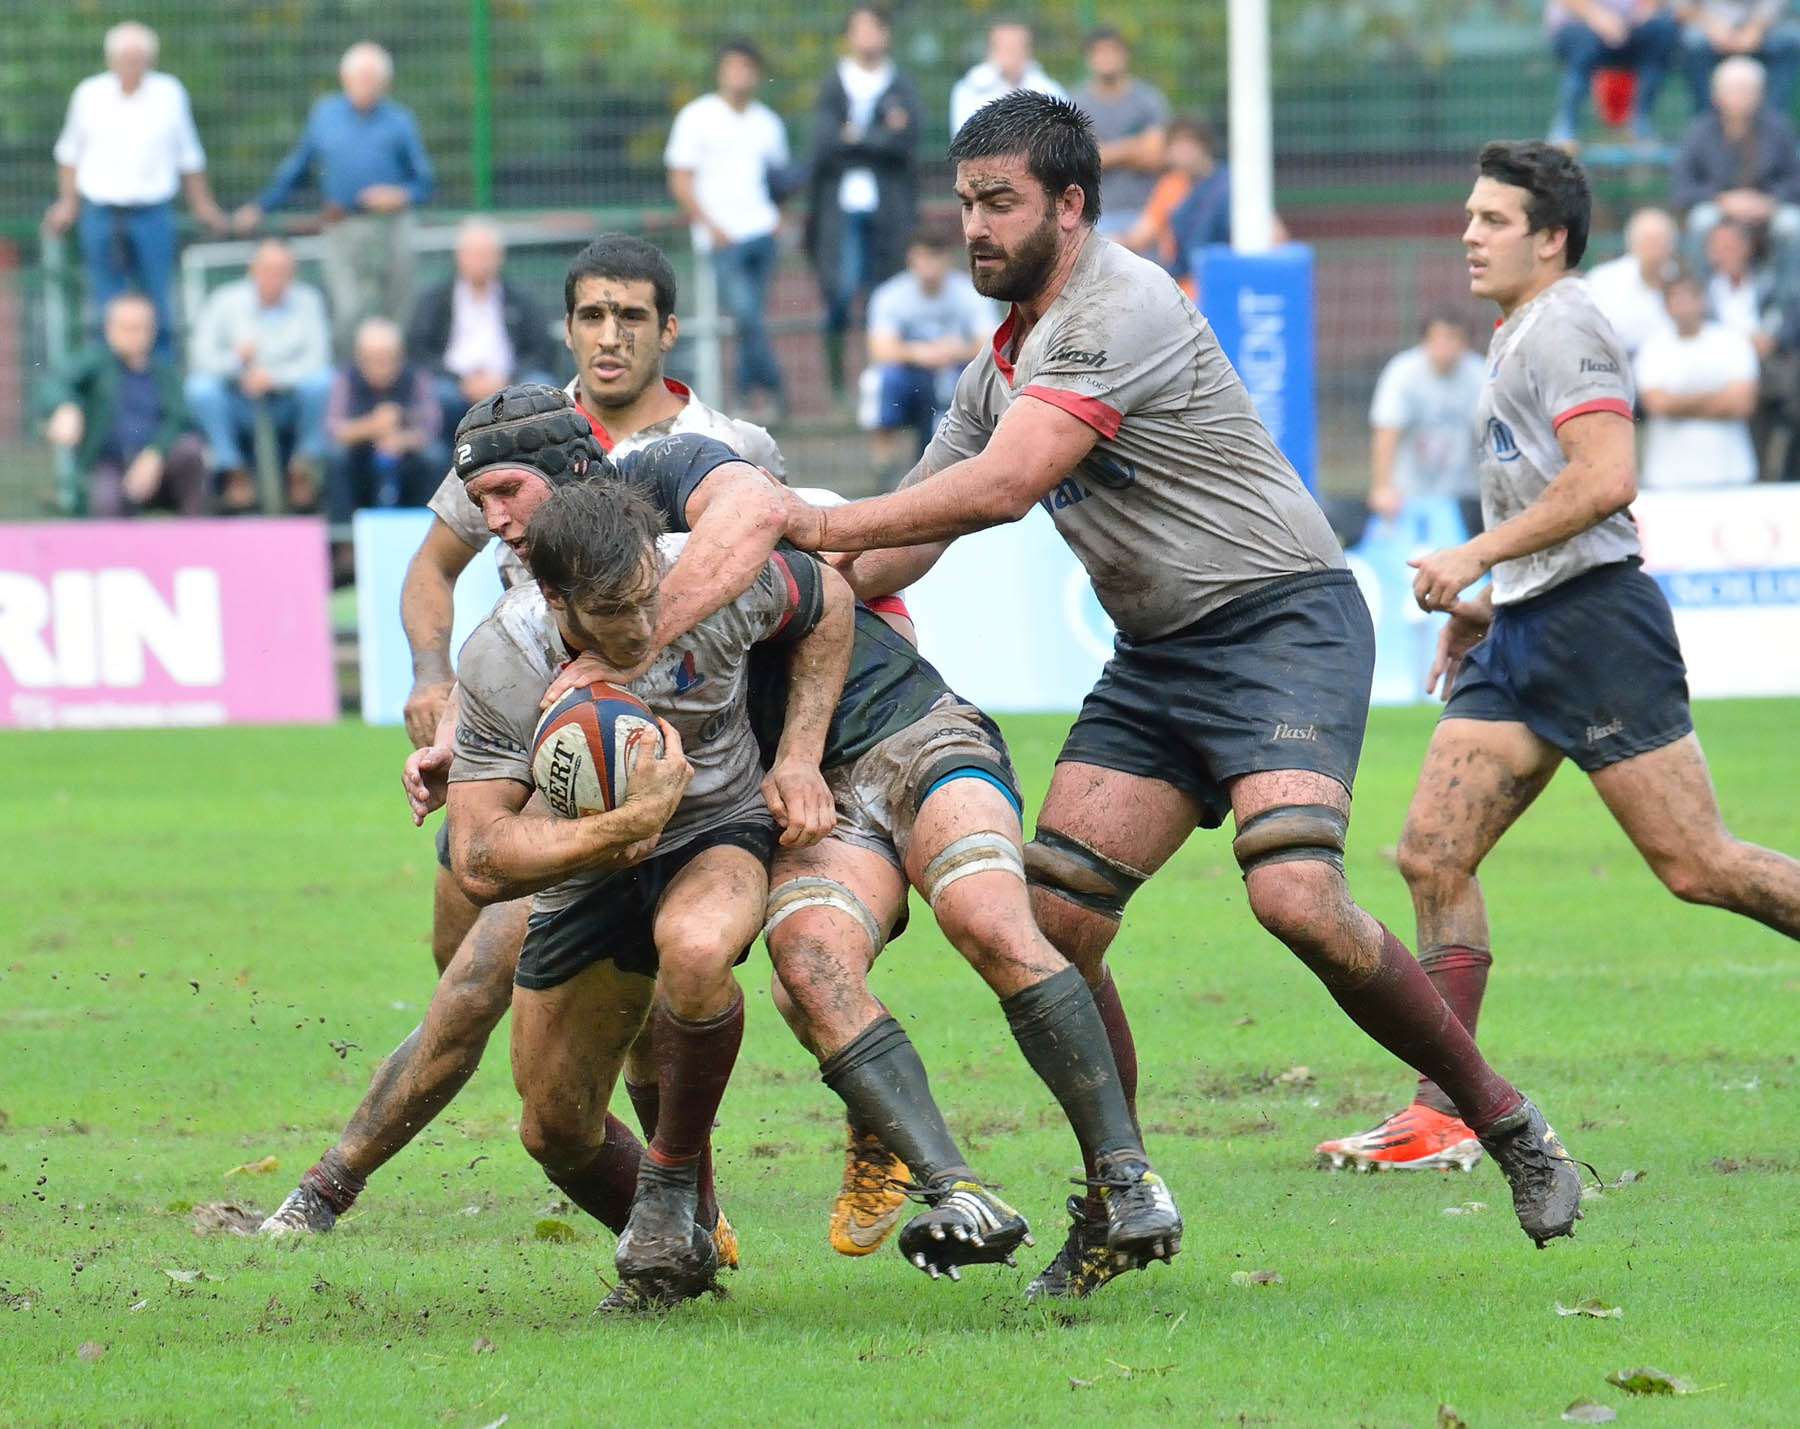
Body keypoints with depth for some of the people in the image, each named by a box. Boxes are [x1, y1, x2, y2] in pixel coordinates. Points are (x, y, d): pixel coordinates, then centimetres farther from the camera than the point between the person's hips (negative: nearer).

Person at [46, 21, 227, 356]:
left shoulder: (169, 93, 2)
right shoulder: (90, 95, 3)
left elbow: (189, 154, 12)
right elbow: (70, 151, 16)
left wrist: (201, 203, 14)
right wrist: (68, 201, 13)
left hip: (153, 213, -1)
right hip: (100, 212, 1)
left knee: (158, 303, -1)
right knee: (107, 306, 1)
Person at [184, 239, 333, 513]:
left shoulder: (306, 301, -2)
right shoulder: (225, 300, -2)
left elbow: (317, 360, -12)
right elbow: (200, 358, -9)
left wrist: (274, 377, -27)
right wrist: (235, 359, -30)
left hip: (288, 404, 0)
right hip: (239, 405, 0)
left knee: (318, 382, -30)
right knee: (201, 388, -29)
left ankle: (303, 470, -8)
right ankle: (235, 472, -10)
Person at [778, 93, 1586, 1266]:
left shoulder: (1124, 308, -16)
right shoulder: (1004, 366, 13)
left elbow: (1002, 487, -24)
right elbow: (898, 548, 19)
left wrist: (823, 524, -18)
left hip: (1281, 619, -9)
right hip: (1155, 659, 9)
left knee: (1297, 897, -26)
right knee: (1053, 922, -5)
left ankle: (1502, 1118, -8)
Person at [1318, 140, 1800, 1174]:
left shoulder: (1564, 324, -10)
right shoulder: (1519, 336, 21)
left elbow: (1606, 480, -22)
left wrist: (1477, 557, -18)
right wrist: (1487, 601, 25)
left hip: (1593, 619, -10)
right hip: (1524, 633, 10)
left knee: (1697, 865, -10)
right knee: (1433, 855, 0)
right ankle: (1444, 1116, 0)